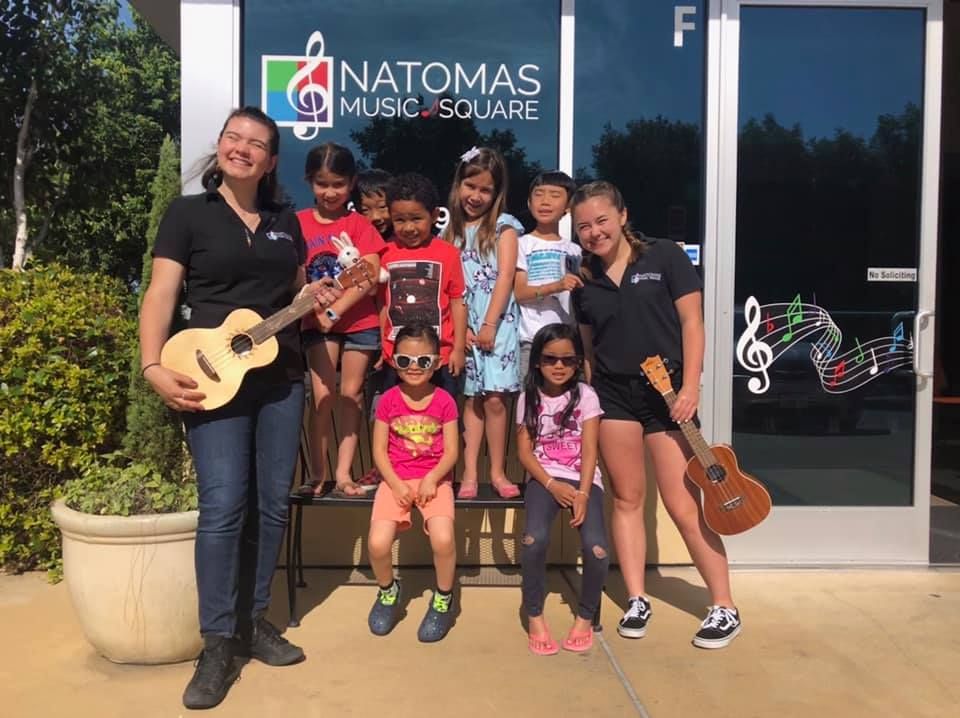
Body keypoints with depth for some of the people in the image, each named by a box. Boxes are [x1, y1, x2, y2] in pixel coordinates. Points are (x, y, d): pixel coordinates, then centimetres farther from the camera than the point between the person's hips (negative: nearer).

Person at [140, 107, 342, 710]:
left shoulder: (286, 221, 14)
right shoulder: (188, 213, 1)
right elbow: (161, 294, -6)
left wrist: (319, 296, -2)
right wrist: (154, 367, -19)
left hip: (281, 377, 5)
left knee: (272, 503, 7)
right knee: (224, 507, -10)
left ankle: (254, 620, 22)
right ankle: (219, 642, 3)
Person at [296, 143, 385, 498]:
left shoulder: (359, 224, 1)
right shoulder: (298, 223, 2)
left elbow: (371, 276, -9)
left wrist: (335, 310, -17)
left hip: (359, 320, 1)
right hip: (316, 321, 0)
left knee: (351, 394, 3)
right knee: (323, 394, -8)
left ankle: (343, 472, 10)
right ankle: (317, 473, 1)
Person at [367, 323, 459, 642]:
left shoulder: (444, 401, -2)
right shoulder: (388, 400, 0)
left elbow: (451, 451, -3)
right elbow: (379, 450, 0)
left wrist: (431, 479, -18)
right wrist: (397, 485, -12)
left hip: (434, 480, -1)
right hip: (396, 481, 1)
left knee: (443, 539, -27)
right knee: (378, 543, -21)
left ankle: (443, 598, 4)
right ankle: (387, 590, 14)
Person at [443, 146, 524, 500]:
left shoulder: (504, 226, 1)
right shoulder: (451, 230, 11)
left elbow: (505, 277, -7)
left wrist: (489, 325, -12)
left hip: (496, 323, -3)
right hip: (461, 325, 3)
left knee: (494, 399, -6)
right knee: (472, 399, 5)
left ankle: (497, 472, 5)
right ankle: (469, 474, 7)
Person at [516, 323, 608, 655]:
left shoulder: (586, 395, 2)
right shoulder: (529, 398, 5)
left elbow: (589, 451, -5)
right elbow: (524, 451, 2)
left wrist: (582, 494, -18)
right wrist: (552, 485, -13)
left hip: (583, 479, 0)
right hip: (543, 479, 0)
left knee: (596, 547, -25)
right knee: (535, 538, -30)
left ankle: (585, 617, 2)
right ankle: (535, 617, -8)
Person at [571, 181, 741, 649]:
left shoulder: (664, 255, -4)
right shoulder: (584, 281, 7)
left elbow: (691, 321, -6)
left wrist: (691, 386, -14)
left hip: (666, 391, -4)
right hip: (612, 393, 4)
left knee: (684, 506, -3)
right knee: (627, 498, 7)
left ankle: (725, 608, 10)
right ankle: (637, 601, 18)